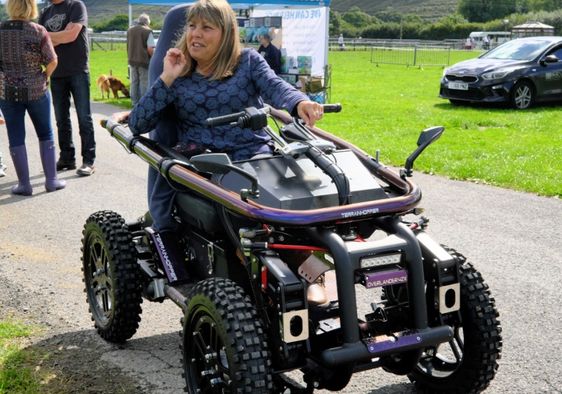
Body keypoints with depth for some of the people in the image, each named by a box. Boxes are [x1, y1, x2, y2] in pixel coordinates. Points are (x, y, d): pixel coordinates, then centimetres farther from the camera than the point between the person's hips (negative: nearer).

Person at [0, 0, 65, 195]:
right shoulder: (38, 31, -9)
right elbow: (52, 61, -11)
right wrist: (45, 76, 7)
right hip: (36, 90, -1)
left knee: (16, 137, 8)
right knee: (45, 134, 13)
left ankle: (24, 184, 9)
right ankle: (51, 180, 15)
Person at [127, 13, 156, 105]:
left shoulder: (130, 30, 7)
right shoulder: (148, 31, -12)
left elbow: (128, 46, 15)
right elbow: (150, 49, -17)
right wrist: (153, 58, -2)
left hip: (132, 60, 6)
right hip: (144, 60, -5)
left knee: (134, 82, 13)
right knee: (144, 83, 1)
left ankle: (134, 101, 19)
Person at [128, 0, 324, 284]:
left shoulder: (248, 61, 11)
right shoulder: (178, 74, 14)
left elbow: (276, 88, -10)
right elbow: (137, 125, 7)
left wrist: (300, 103, -33)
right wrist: (166, 80, -2)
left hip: (253, 156, -1)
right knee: (161, 197, -27)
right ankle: (181, 282, -17)